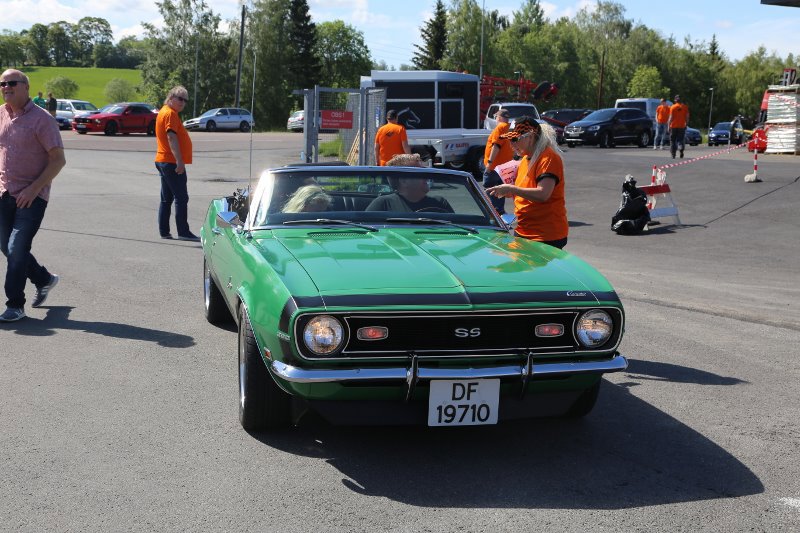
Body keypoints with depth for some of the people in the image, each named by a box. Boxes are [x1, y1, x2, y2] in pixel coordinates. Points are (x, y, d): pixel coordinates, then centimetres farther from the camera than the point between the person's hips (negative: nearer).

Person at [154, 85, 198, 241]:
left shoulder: (164, 112, 20)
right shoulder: (170, 113, -12)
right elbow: (172, 137, -23)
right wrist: (179, 161, -29)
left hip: (163, 162, 10)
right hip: (172, 162, -10)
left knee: (167, 199, 12)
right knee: (181, 198, -8)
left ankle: (164, 231, 14)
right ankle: (183, 232, -9)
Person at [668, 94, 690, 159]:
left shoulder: (673, 107, -6)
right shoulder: (685, 107, 1)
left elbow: (671, 117, -8)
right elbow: (687, 117, 3)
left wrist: (668, 125, -1)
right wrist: (686, 124, 14)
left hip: (673, 126, -2)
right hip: (682, 126, 2)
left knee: (673, 140, 8)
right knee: (681, 139, 9)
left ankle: (673, 154, 7)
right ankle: (681, 149, -17)